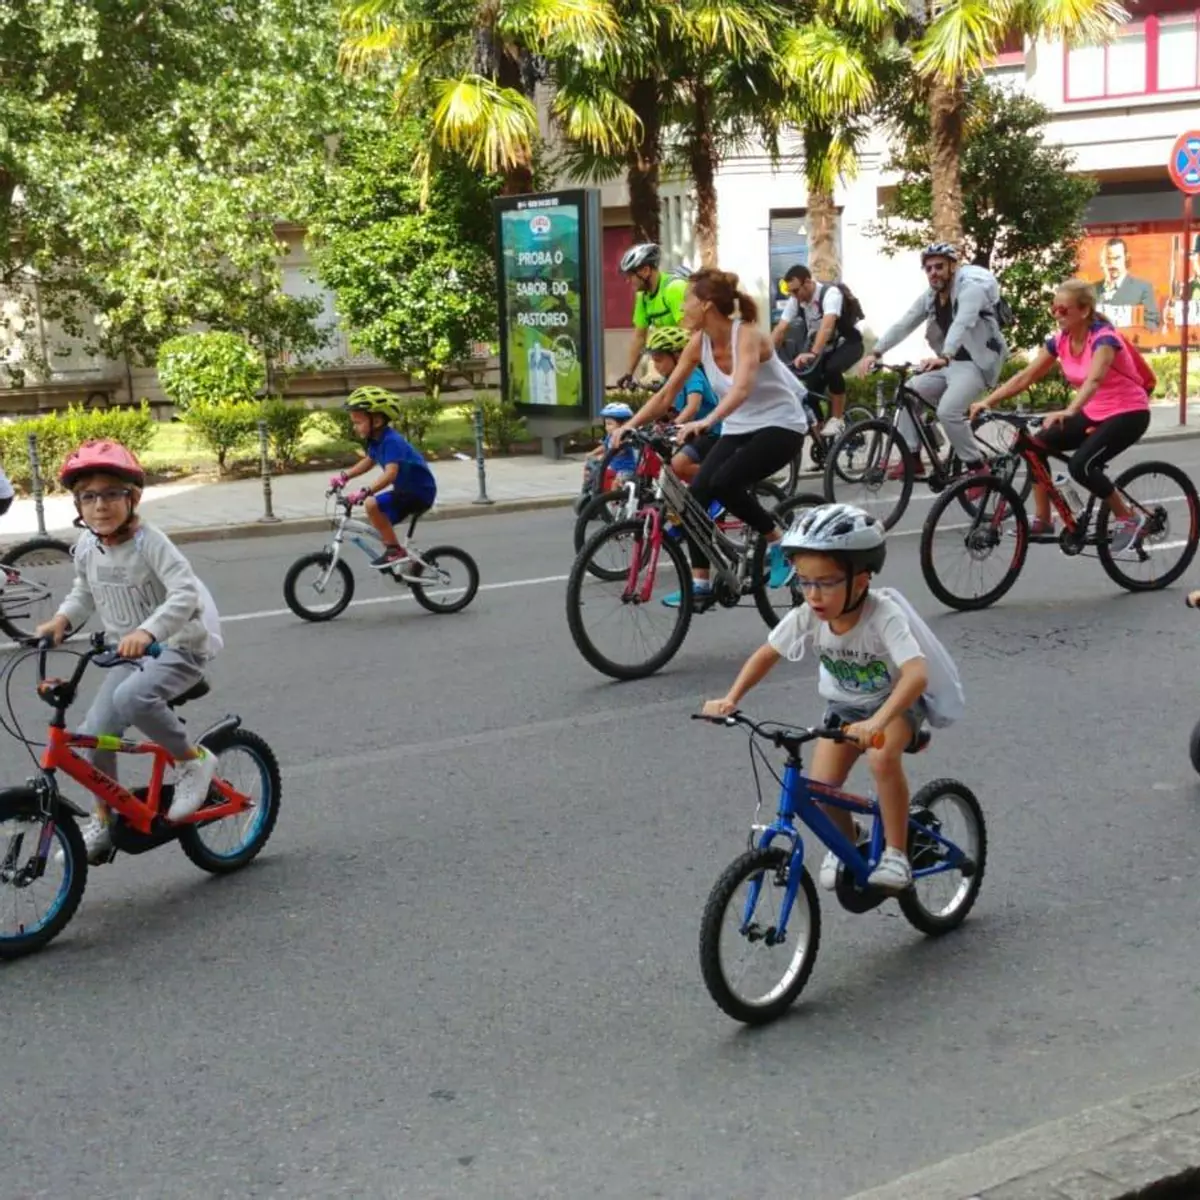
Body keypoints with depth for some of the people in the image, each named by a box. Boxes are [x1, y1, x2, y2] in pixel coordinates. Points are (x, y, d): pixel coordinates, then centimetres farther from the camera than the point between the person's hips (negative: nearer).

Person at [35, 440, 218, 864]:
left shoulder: (149, 542, -20)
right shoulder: (87, 548, 0)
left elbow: (185, 592, -31)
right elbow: (84, 593, 18)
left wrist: (147, 631, -45)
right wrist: (61, 619, -2)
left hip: (177, 648, -7)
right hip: (129, 654, 7)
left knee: (131, 698, -35)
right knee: (95, 732, -4)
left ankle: (192, 760, -12)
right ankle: (105, 822, 17)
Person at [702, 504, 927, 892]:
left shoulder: (884, 616, -35)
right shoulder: (807, 616, -22)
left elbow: (916, 674, -47)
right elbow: (766, 654, -9)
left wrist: (877, 722, -61)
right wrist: (731, 699, -23)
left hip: (896, 702, -4)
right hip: (844, 704, 4)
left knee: (882, 758, -34)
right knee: (821, 785, -13)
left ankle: (895, 853, -16)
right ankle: (846, 842, 20)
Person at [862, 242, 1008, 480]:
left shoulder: (970, 288, -18)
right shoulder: (929, 297, 6)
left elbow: (962, 324, -36)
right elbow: (903, 325, -1)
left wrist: (944, 357, -52)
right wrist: (876, 352, -15)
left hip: (976, 362, -8)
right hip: (950, 363, 8)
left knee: (947, 411, -27)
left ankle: (978, 468, -13)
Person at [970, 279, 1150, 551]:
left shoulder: (1104, 338, -25)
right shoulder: (1060, 341, -3)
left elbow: (1094, 379, -43)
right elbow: (1025, 377, -3)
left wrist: (1068, 412, -61)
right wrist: (987, 401, -16)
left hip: (1128, 413, -8)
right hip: (1093, 413, 8)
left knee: (1080, 465, -27)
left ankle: (1127, 520, -8)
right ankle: (1042, 520, 1)